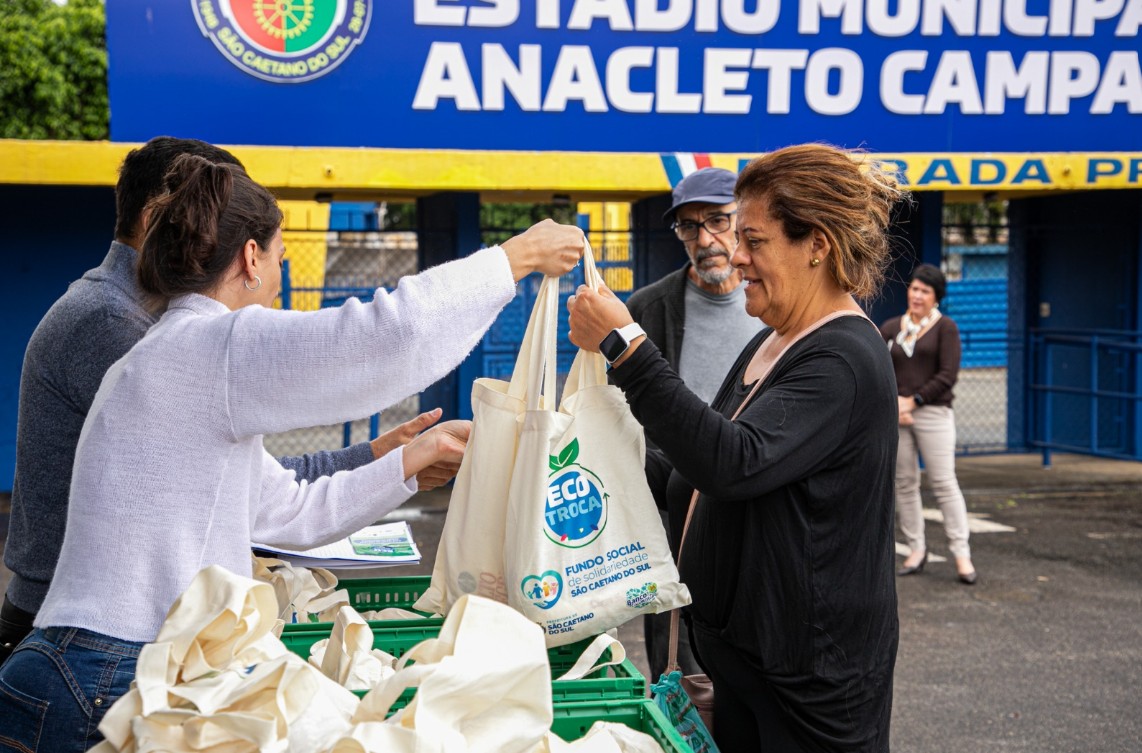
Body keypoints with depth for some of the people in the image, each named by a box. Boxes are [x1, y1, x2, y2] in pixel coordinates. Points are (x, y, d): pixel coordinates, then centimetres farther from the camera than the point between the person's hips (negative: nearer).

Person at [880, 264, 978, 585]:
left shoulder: (945, 327, 1)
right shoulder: (890, 327, 12)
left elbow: (947, 375, -7)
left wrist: (912, 401, -11)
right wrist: (891, 402, -9)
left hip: (933, 413, -4)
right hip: (894, 415, 4)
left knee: (944, 482, -6)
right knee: (904, 483, 5)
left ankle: (961, 553, -3)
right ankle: (916, 549, 12)